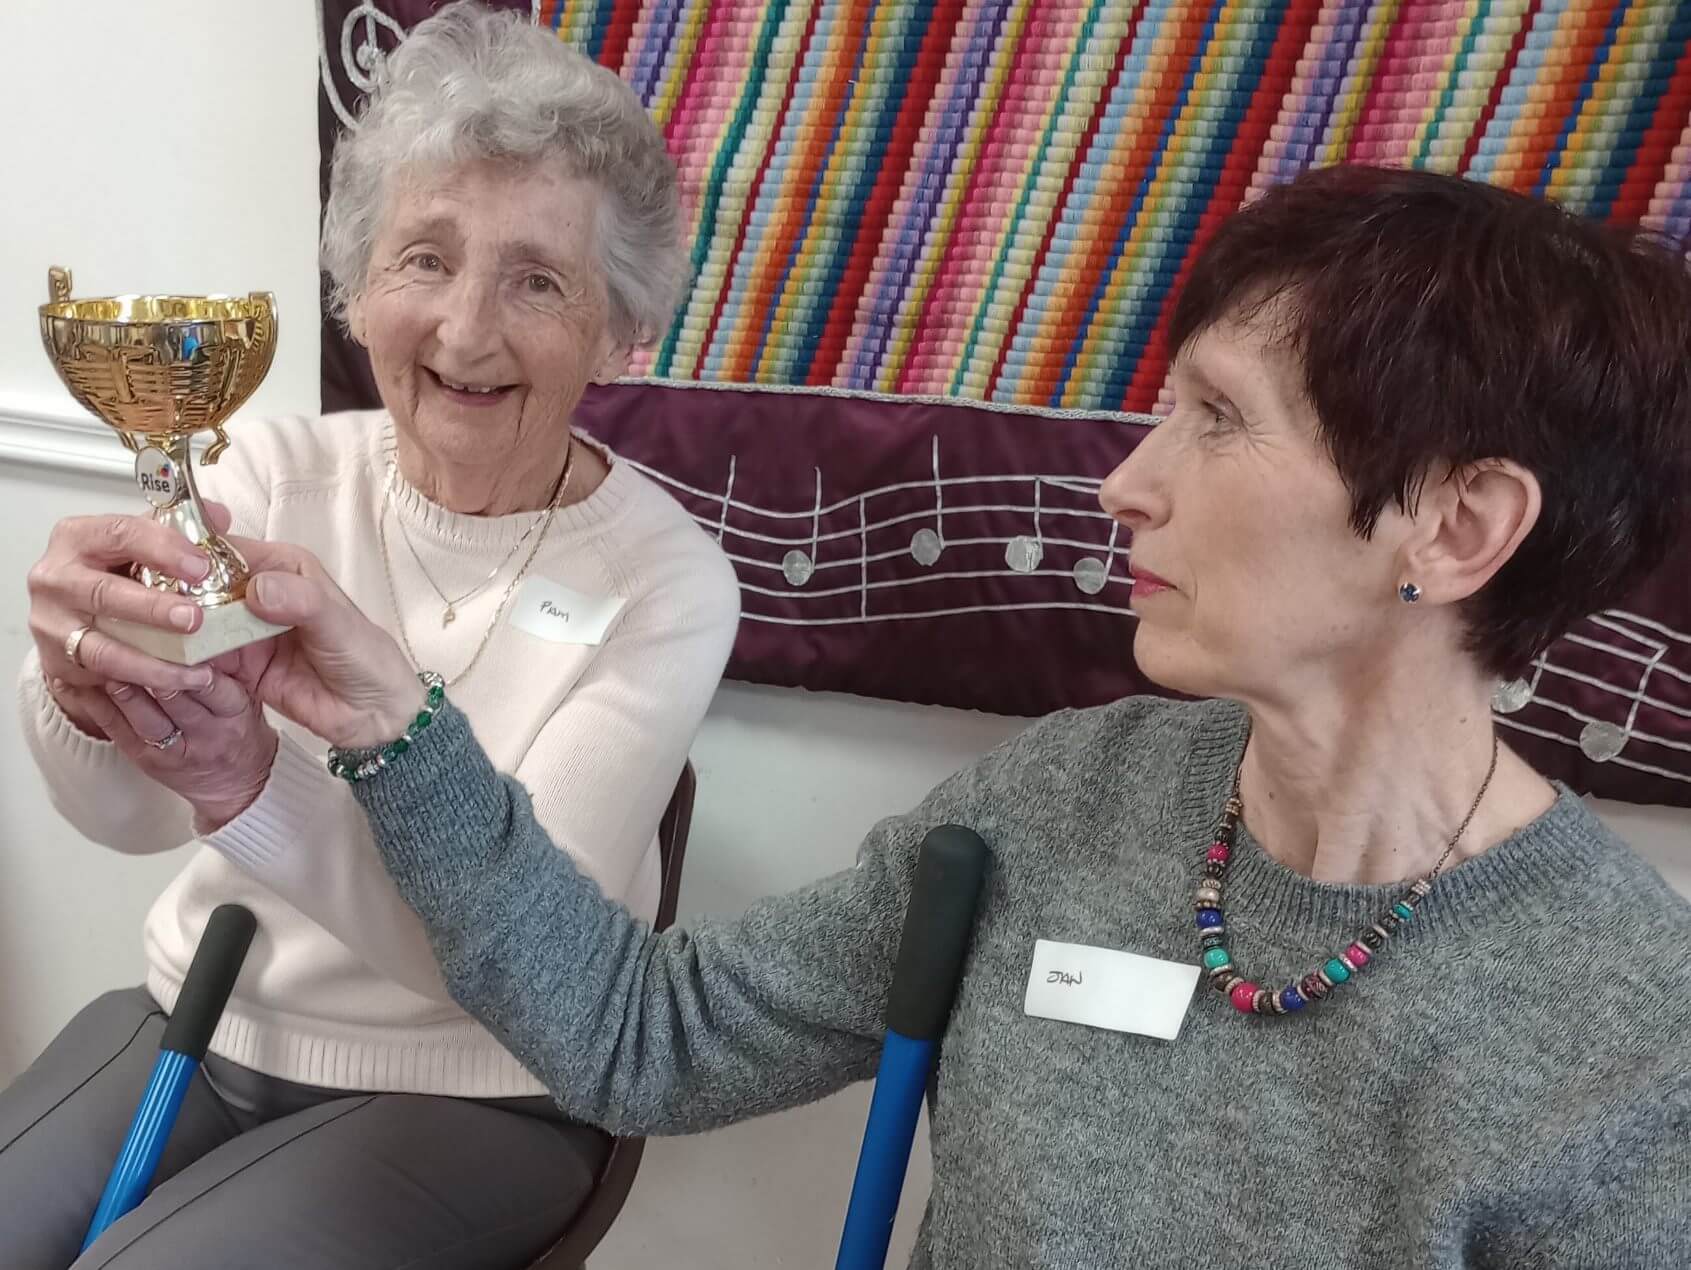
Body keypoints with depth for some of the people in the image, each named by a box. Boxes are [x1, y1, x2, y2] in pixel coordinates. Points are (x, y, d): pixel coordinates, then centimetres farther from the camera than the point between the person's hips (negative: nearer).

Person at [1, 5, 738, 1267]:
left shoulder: (666, 581, -16)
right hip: (191, 1021, 4)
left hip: (463, 1098, -3)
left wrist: (250, 782, -41)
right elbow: (130, 812, -19)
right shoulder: (276, 469, -7)